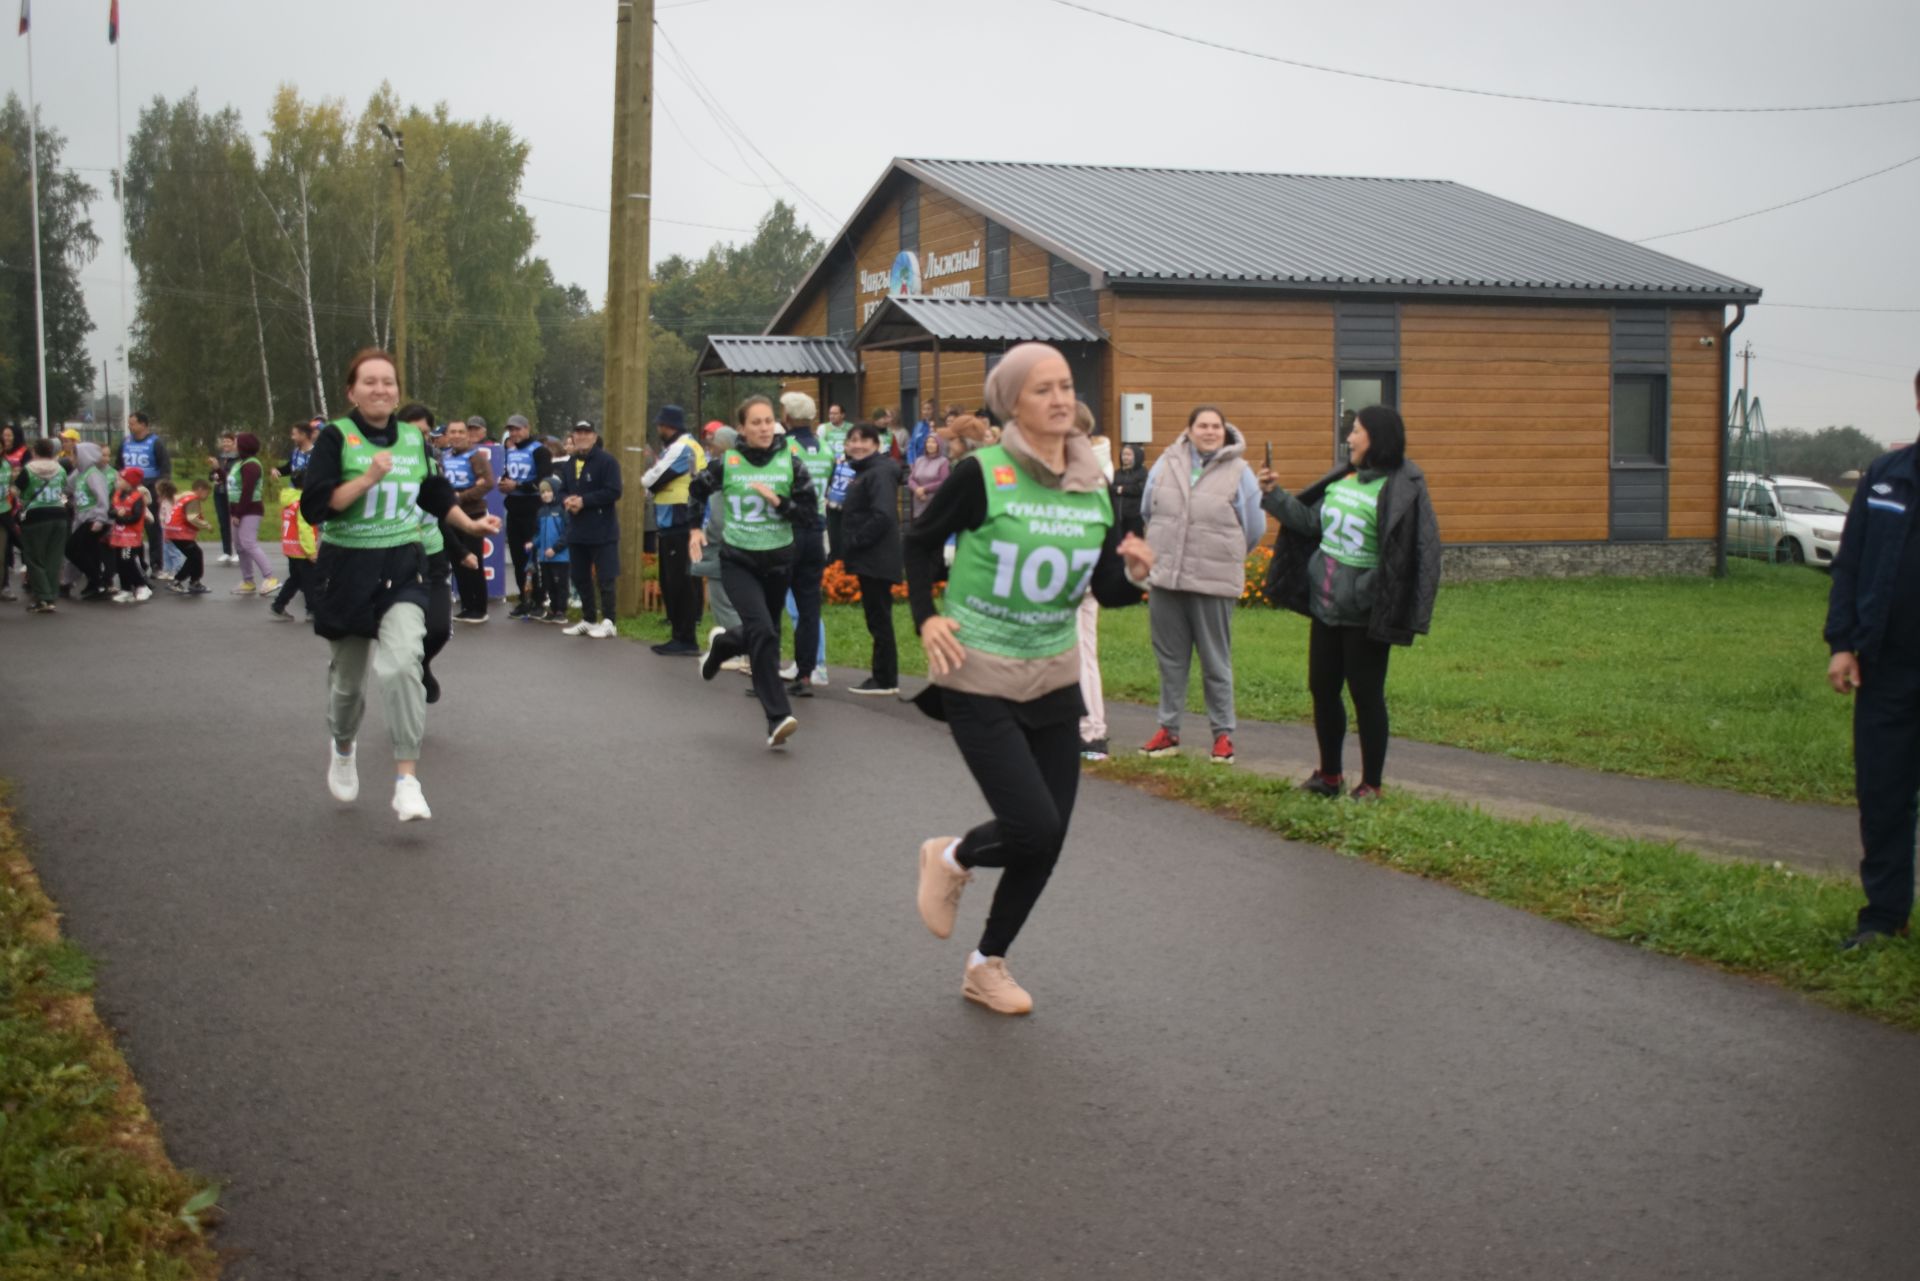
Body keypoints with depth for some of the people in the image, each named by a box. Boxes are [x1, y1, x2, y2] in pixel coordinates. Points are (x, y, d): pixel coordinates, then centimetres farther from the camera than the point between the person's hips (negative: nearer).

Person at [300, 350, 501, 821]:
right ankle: (343, 748, 46)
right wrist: (369, 477, -24)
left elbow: (434, 494, 22)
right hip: (346, 570, -1)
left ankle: (406, 780, -21)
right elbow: (314, 507, -17)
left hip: (402, 569, 1)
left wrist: (471, 523, 14)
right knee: (348, 677, 13)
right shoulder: (336, 438, -8)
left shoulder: (412, 439, 5)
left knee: (401, 663, -22)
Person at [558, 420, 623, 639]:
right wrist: (566, 501, -7)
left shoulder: (607, 461, -9)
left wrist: (583, 501, -19)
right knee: (580, 578, 12)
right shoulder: (569, 464, 15)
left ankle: (608, 623, -1)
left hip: (602, 531, -8)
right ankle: (588, 620, 22)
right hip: (577, 531, 8)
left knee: (606, 578, -5)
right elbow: (562, 491, 18)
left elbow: (613, 492, -17)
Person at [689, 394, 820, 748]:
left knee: (762, 635, 16)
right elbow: (697, 492, 11)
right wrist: (694, 528, -2)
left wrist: (778, 501, -19)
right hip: (738, 560, -3)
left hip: (778, 561, 3)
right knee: (762, 631, -21)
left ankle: (721, 644, 51)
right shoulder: (727, 462, -6)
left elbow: (809, 515, -5)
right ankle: (777, 717, -20)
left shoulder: (790, 463, -5)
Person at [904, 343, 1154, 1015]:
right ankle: (951, 859, 20)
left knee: (1047, 841, 7)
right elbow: (920, 542, 1)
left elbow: (1104, 587, 9)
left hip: (1054, 680, 6)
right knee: (1034, 826, -14)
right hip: (979, 681, -6)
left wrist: (1133, 573, -13)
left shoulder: (1095, 487, 3)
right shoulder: (982, 474, -13)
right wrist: (927, 617, -11)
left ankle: (987, 965, 27)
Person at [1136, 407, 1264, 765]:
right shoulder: (1167, 464, 4)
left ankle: (1223, 734, 12)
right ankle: (1168, 730, 22)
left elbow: (1254, 529, 3)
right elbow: (1148, 511, 16)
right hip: (1165, 577, 3)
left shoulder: (1239, 472, -4)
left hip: (1214, 582, -3)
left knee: (1216, 662, 4)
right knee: (1171, 659, 12)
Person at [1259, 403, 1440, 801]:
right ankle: (1329, 774, 29)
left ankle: (1371, 785, 14)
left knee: (1366, 697, 2)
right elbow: (1310, 521, 17)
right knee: (1322, 690, 14)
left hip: (1364, 616, -8)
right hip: (1325, 606, 8)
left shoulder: (1400, 489, -16)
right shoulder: (1341, 479, 8)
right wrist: (1275, 495, 9)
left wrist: (1388, 611, -25)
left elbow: (1403, 557, -20)